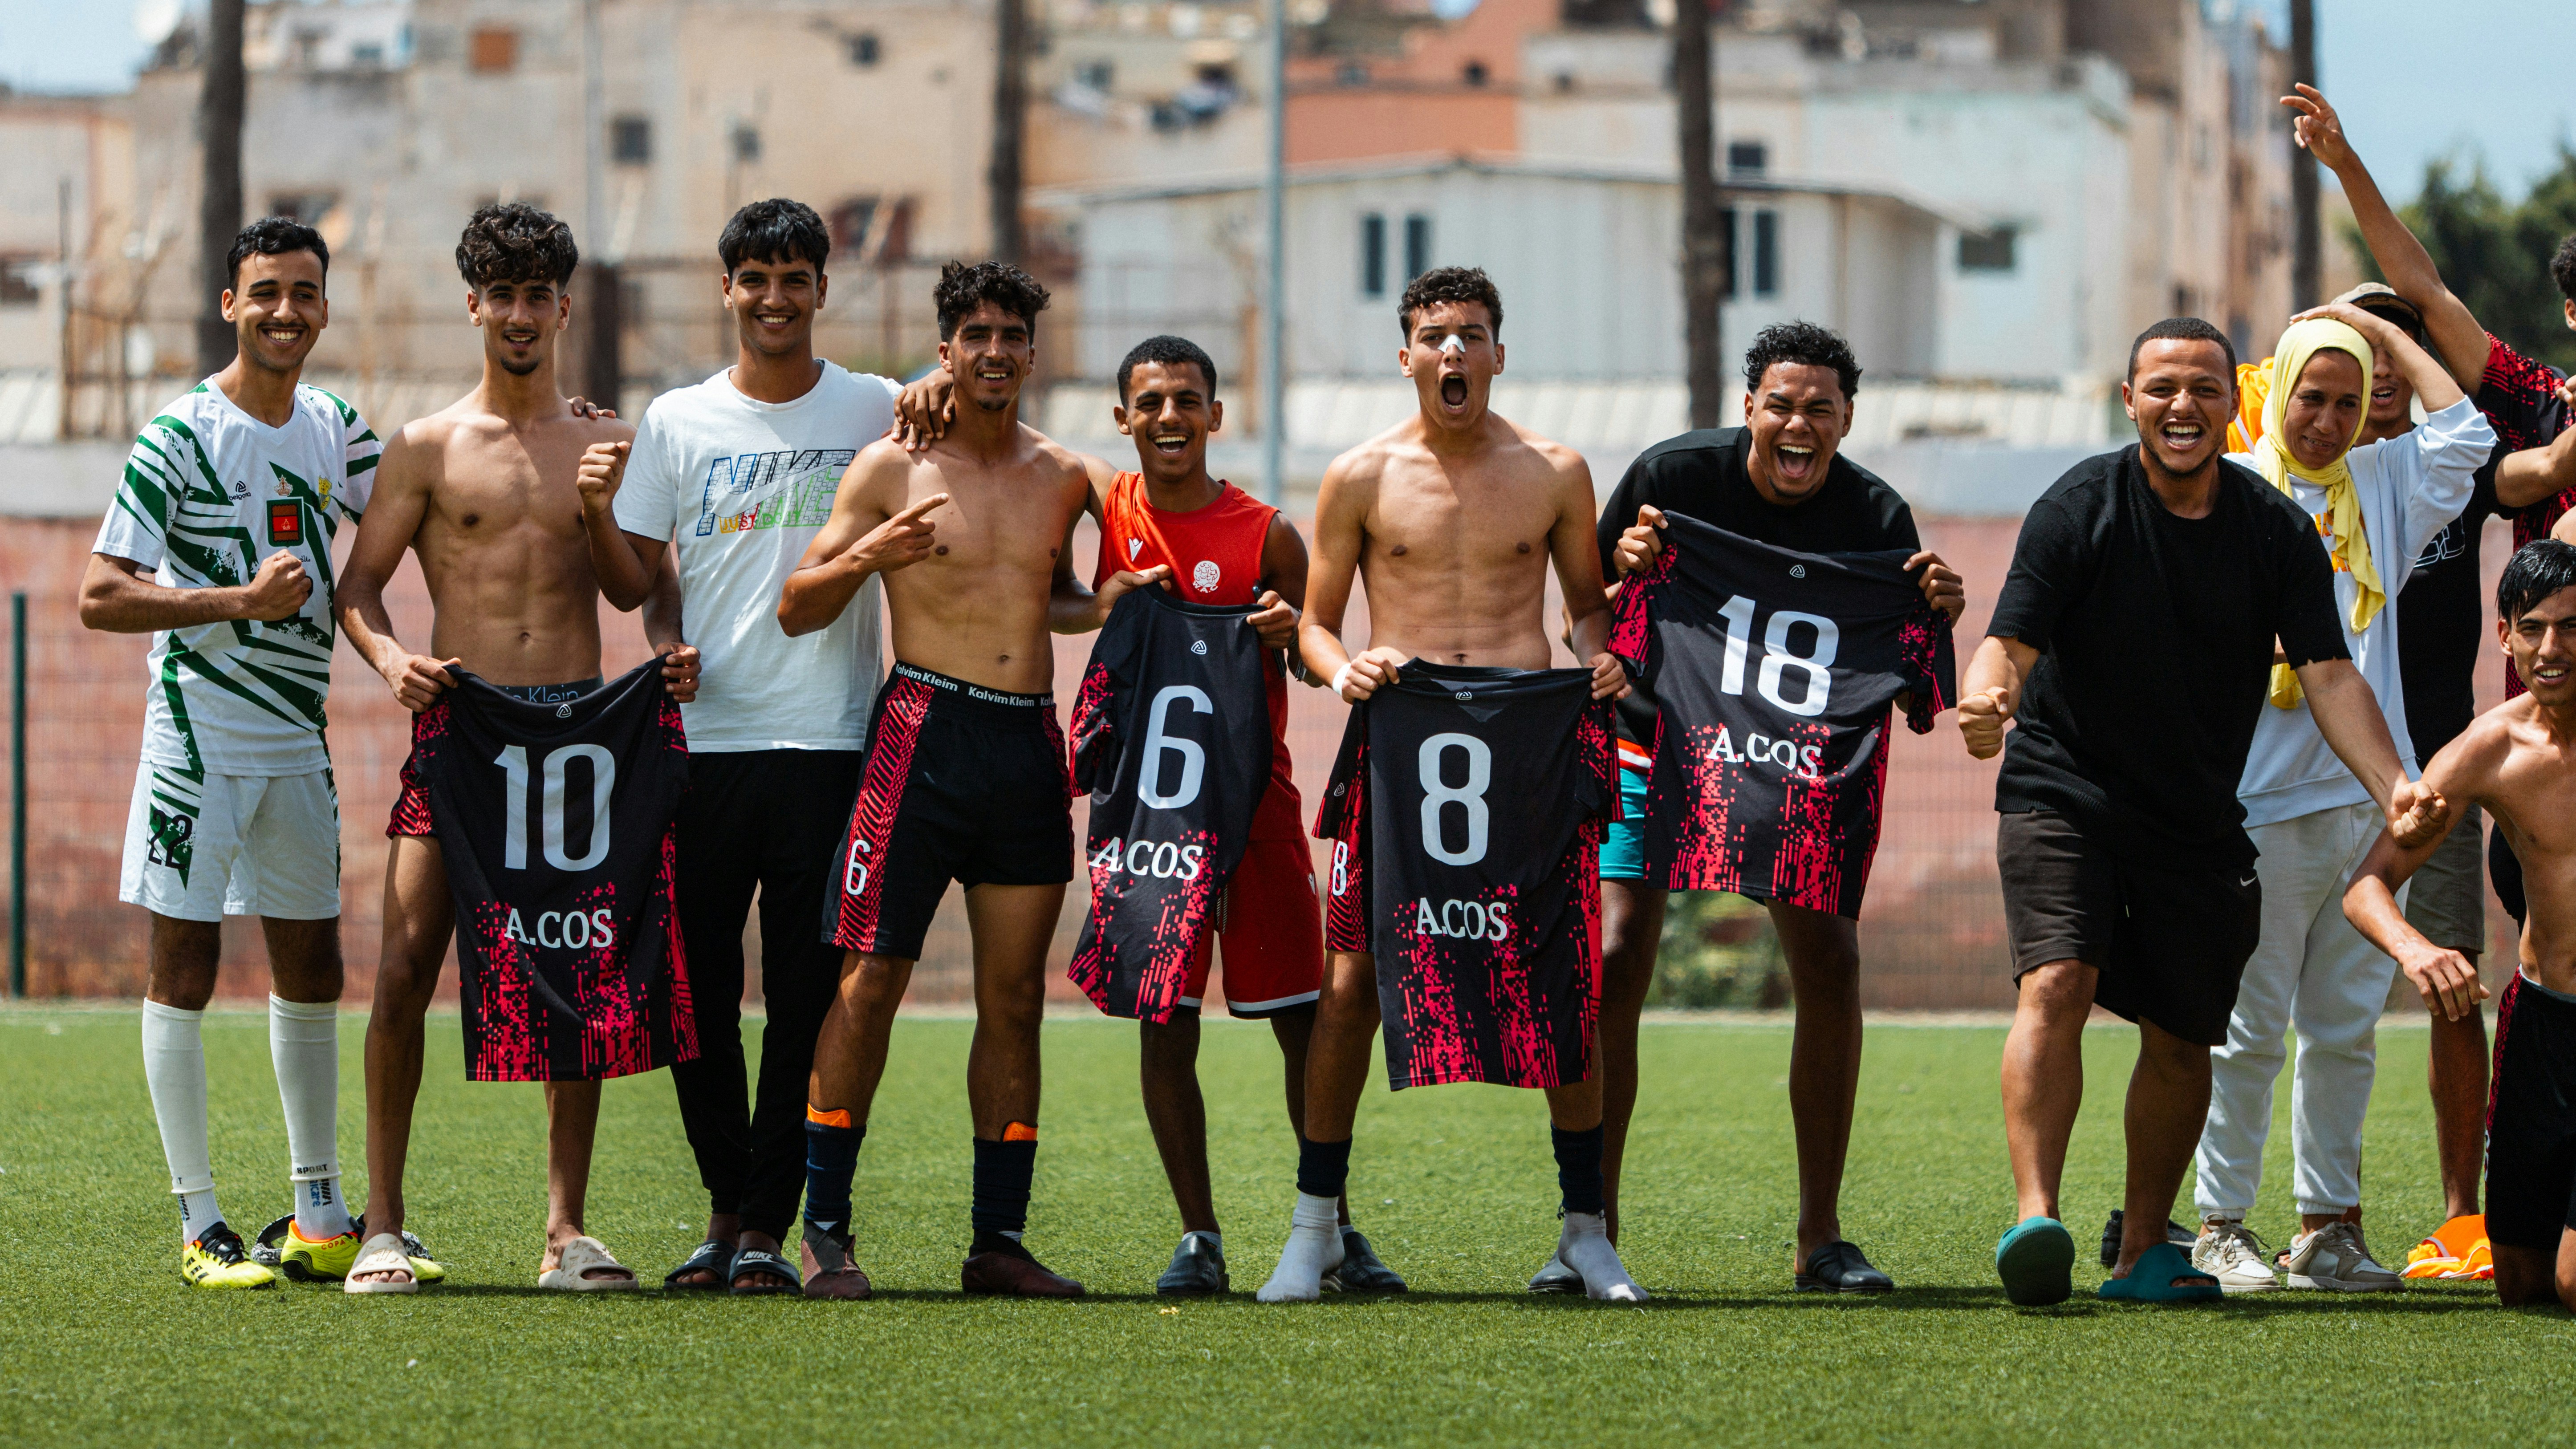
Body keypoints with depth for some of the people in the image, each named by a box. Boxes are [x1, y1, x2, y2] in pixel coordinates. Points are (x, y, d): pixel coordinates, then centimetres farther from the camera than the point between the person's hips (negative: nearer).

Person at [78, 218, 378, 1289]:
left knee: (312, 968, 10)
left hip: (298, 742, 6)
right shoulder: (181, 437, -11)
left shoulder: (335, 429, 8)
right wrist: (238, 601, -22)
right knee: (184, 967, -2)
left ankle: (317, 1217, 20)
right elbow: (100, 598, -14)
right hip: (199, 742, -6)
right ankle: (200, 1228, 1)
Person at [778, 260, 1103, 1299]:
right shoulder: (892, 469, 1)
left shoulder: (1064, 480, 13)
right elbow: (796, 610, 1)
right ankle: (825, 1230, -3)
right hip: (924, 732, -4)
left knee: (1015, 998, 5)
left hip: (1029, 744, 4)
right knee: (869, 981, -8)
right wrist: (869, 558, -17)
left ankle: (999, 1240, 9)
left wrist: (1108, 604, 10)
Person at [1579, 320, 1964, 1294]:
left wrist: (1935, 617, -31)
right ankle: (1590, 1232, -7)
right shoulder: (1674, 475, -14)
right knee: (1612, 965, -14)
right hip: (1656, 747, -2)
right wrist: (1626, 566, -28)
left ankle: (1820, 1238, 3)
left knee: (1830, 964, -9)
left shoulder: (1875, 517, -11)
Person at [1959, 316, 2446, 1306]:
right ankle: (2035, 1219, -32)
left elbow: (2328, 673, -6)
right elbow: (2012, 641, -16)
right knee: (2056, 984, -23)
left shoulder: (2275, 530, -2)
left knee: (2182, 1039, 7)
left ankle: (2143, 1252, 22)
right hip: (2064, 794, -4)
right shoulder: (2078, 508, -10)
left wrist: (2392, 787, -21)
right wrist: (1986, 695, -40)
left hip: (2200, 818, 4)